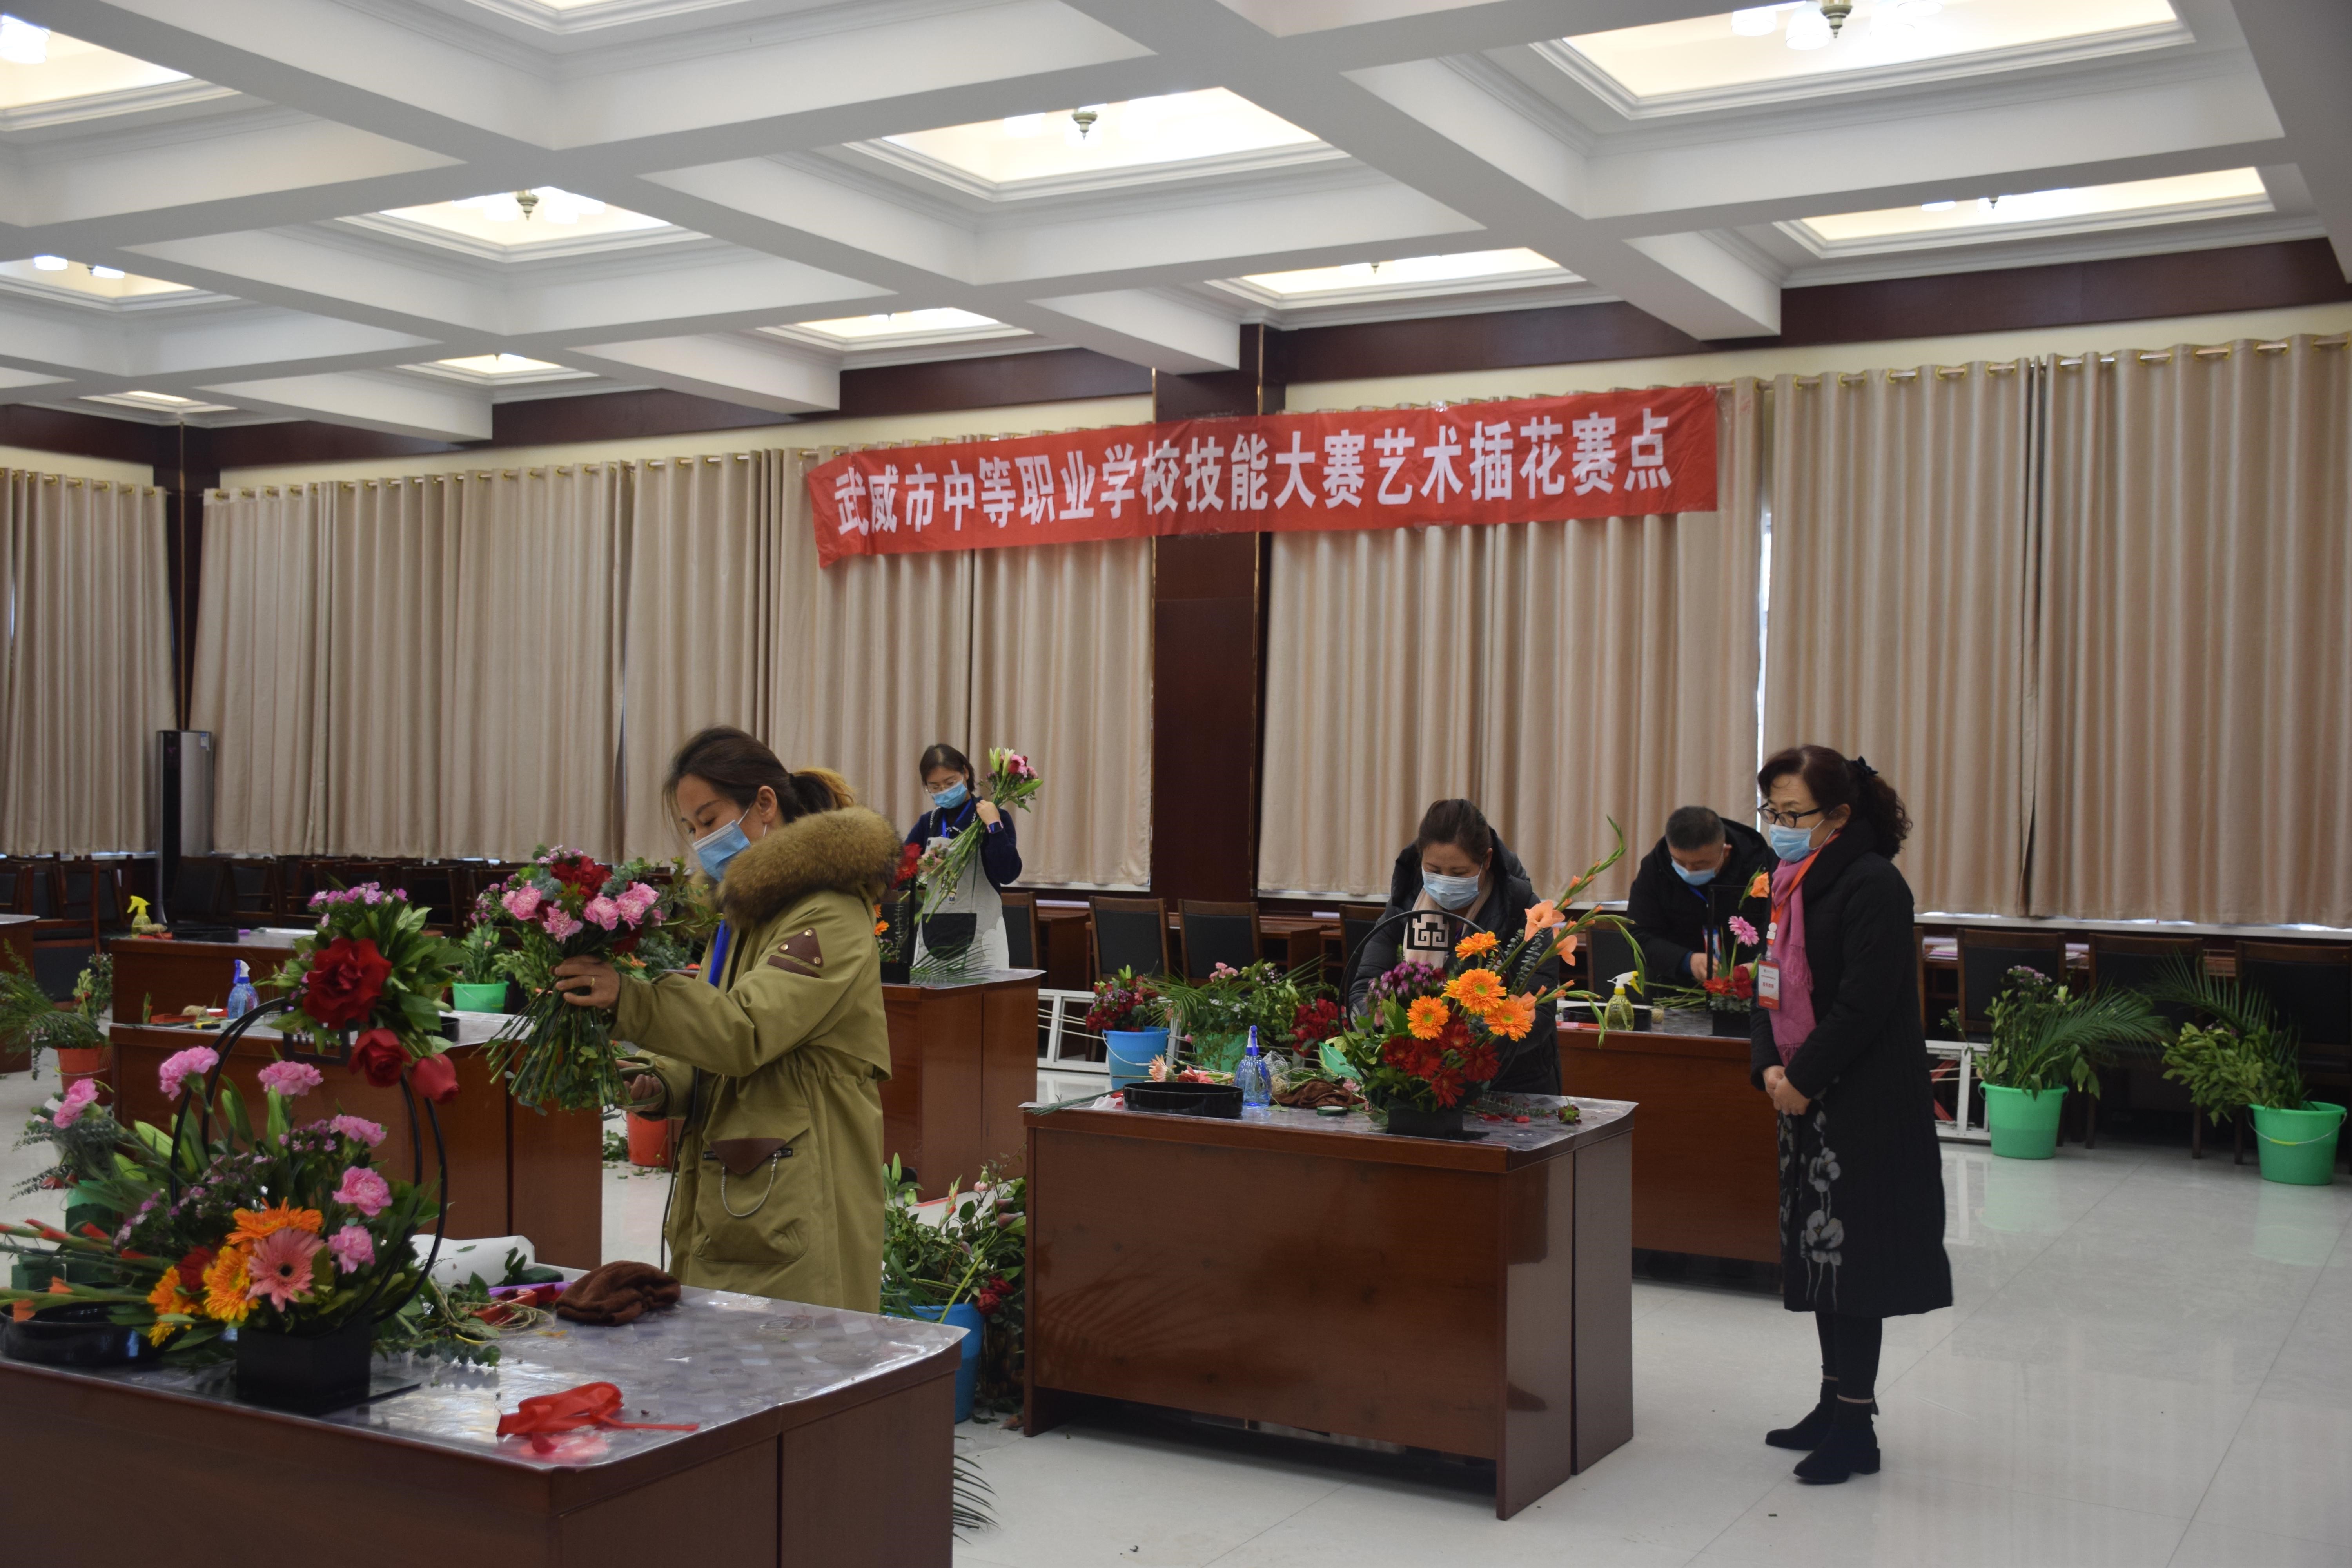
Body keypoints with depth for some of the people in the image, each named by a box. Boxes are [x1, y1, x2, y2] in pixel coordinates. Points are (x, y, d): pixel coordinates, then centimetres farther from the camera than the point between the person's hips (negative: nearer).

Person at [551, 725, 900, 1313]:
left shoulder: (829, 917, -11)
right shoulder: (746, 914, 20)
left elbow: (748, 1030, -23)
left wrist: (629, 997, -31)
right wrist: (662, 1087, 2)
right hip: (724, 1201, 9)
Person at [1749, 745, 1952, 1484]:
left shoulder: (1873, 886, -15)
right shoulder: (1793, 885, 11)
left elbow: (1863, 1002, -21)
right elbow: (1771, 984, 12)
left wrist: (1804, 1079, -17)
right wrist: (1770, 1067, -4)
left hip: (1866, 1107, -9)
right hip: (1809, 1099, 9)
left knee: (1850, 1252, -4)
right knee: (1817, 1249, 14)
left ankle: (1855, 1426, 5)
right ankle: (1835, 1402, 26)